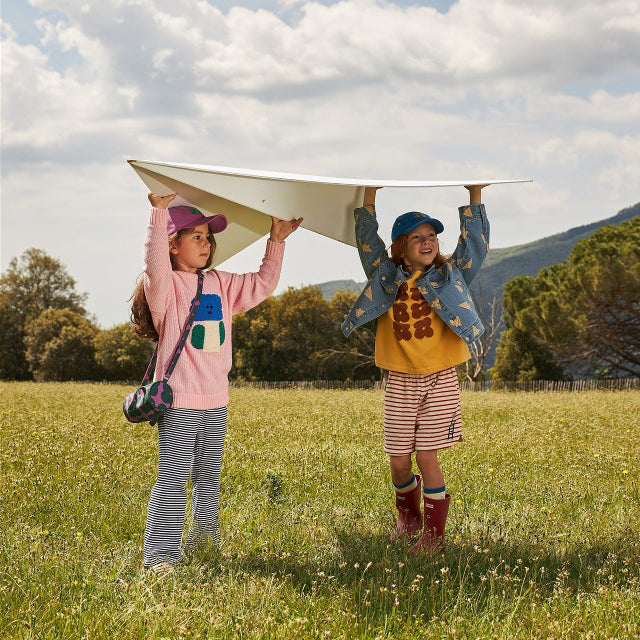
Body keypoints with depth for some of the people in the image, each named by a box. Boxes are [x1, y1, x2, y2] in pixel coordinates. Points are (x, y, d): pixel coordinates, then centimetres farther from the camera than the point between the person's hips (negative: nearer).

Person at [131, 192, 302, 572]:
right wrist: (159, 214, -37)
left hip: (216, 401, 7)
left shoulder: (221, 285, 13)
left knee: (209, 477, 16)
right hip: (179, 401, -6)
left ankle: (204, 539, 30)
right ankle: (160, 554, -4)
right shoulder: (166, 286, -7)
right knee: (173, 479, -8)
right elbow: (155, 263, -28)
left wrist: (276, 243, 14)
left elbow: (262, 285, 20)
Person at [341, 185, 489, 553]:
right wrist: (370, 194, -2)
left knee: (427, 457, -4)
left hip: (440, 380, -2)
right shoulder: (387, 276, 5)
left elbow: (476, 243, 2)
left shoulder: (450, 275, 3)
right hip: (400, 381, 2)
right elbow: (367, 239, 3)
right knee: (399, 460, 5)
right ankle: (409, 519, 32)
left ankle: (434, 533, 10)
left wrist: (475, 197, -3)